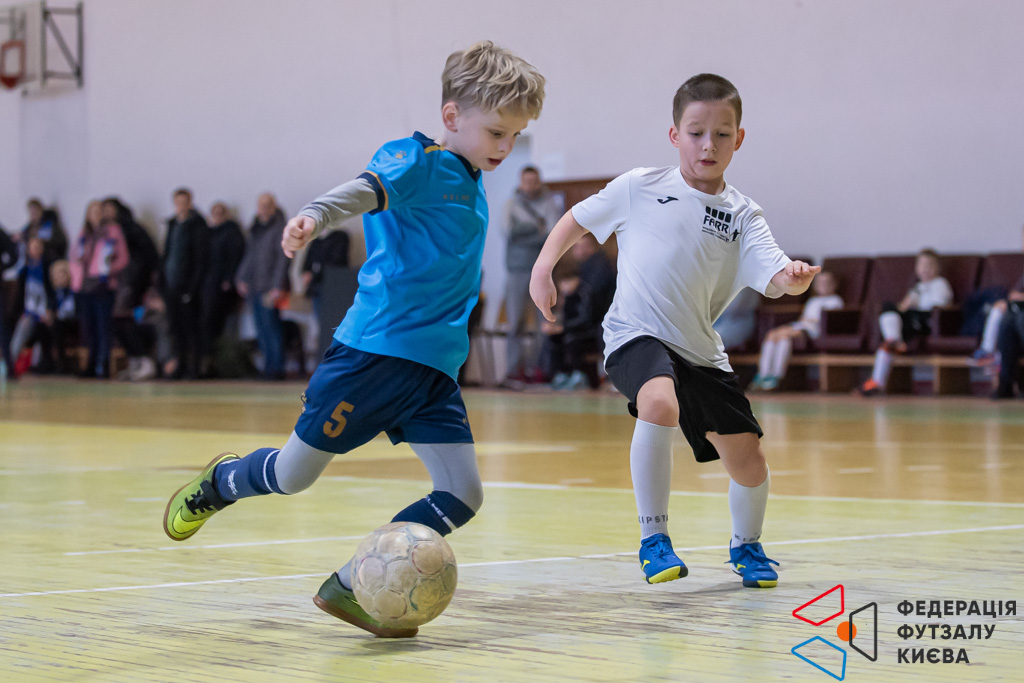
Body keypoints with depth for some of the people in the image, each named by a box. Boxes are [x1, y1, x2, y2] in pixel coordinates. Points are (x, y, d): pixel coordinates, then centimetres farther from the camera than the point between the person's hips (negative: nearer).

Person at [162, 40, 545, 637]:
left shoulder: (472, 185, 16)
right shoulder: (419, 161, -9)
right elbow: (366, 190, -30)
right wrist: (314, 217, -50)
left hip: (435, 365, 8)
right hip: (374, 348, -7)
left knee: (463, 495, -6)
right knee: (293, 475, 2)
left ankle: (351, 587, -1)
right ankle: (219, 482, 36)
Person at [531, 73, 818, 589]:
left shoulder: (742, 215, 3)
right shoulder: (638, 188, 0)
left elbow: (776, 279, -11)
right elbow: (577, 220, 14)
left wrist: (797, 277, -33)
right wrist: (543, 269, 2)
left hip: (700, 352, 3)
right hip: (635, 335, -3)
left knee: (748, 463, 1)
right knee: (660, 404, -36)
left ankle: (745, 545, 34)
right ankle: (653, 539, -20)